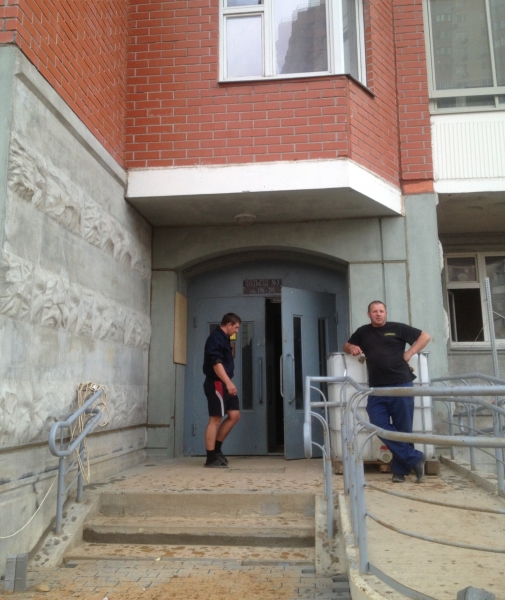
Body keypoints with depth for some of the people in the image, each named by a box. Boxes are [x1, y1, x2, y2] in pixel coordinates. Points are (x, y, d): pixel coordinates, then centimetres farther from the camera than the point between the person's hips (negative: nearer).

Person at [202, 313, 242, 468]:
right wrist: (228, 382, -31)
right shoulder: (216, 338, -13)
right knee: (215, 419, -6)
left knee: (234, 415, 8)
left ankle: (216, 449, 17)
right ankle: (211, 458, 0)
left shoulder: (224, 338, 19)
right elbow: (216, 363, -26)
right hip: (216, 384, -10)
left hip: (224, 384, 10)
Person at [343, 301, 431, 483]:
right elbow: (346, 346, 28)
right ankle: (415, 459, 2)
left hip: (401, 385, -3)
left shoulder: (397, 328, 5)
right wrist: (351, 347, 4)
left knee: (403, 430, 1)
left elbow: (424, 337, 10)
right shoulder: (362, 332, 15)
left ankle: (400, 470, 12)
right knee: (381, 427, -6)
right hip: (377, 388, 3)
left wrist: (409, 353, -1)